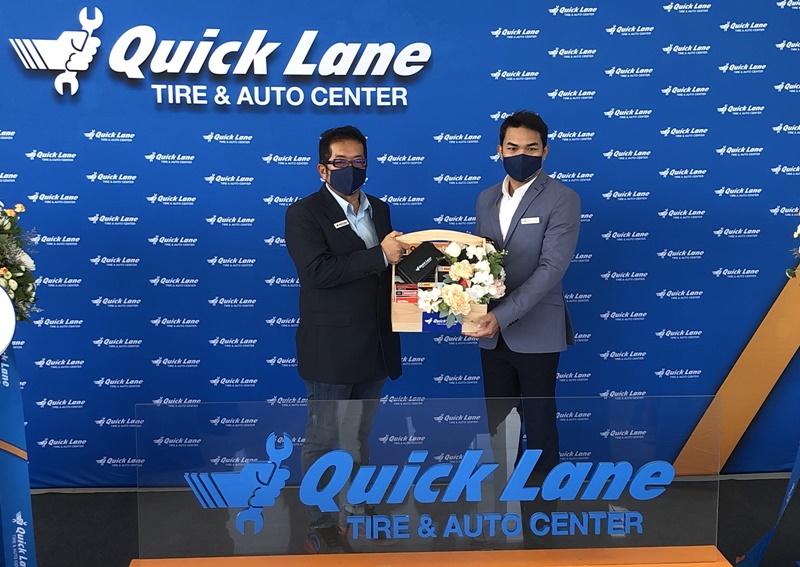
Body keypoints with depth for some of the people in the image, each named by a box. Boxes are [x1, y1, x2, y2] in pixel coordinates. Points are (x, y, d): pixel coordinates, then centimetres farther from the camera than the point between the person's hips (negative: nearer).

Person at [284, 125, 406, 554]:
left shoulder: (379, 209, 12)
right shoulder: (304, 213, -9)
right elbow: (318, 271, -24)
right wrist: (380, 255, -24)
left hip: (374, 346, 6)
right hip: (331, 349, -6)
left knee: (358, 438, 20)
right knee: (323, 441, 7)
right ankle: (319, 528, 23)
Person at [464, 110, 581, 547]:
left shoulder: (562, 200, -9)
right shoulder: (486, 199, 9)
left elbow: (551, 268, -18)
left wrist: (503, 315, -25)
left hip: (535, 332, -5)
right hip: (492, 333, 5)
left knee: (538, 429, 8)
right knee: (499, 426, 15)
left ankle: (541, 516, 26)